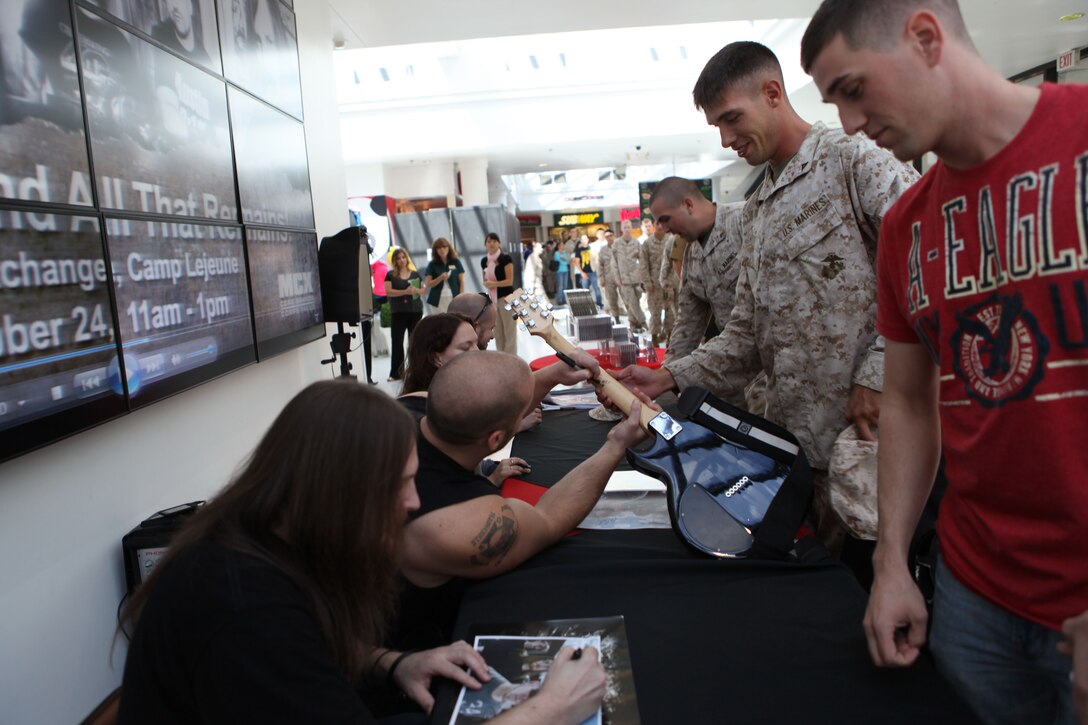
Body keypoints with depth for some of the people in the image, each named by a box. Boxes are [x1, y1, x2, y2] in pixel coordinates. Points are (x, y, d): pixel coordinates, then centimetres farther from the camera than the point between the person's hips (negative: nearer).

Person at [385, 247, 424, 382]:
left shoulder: (415, 274, 12)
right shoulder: (390, 275, 5)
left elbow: (424, 290, 11)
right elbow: (388, 291, -7)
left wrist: (417, 290, -13)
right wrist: (405, 292, -18)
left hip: (415, 311, 2)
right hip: (398, 313, -2)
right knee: (397, 342, -3)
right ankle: (396, 373, 0)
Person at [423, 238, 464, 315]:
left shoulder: (456, 262, 5)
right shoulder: (432, 264, 4)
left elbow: (462, 281, 6)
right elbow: (429, 284, 2)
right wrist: (440, 278, -15)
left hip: (454, 299, 0)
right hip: (438, 301, 0)